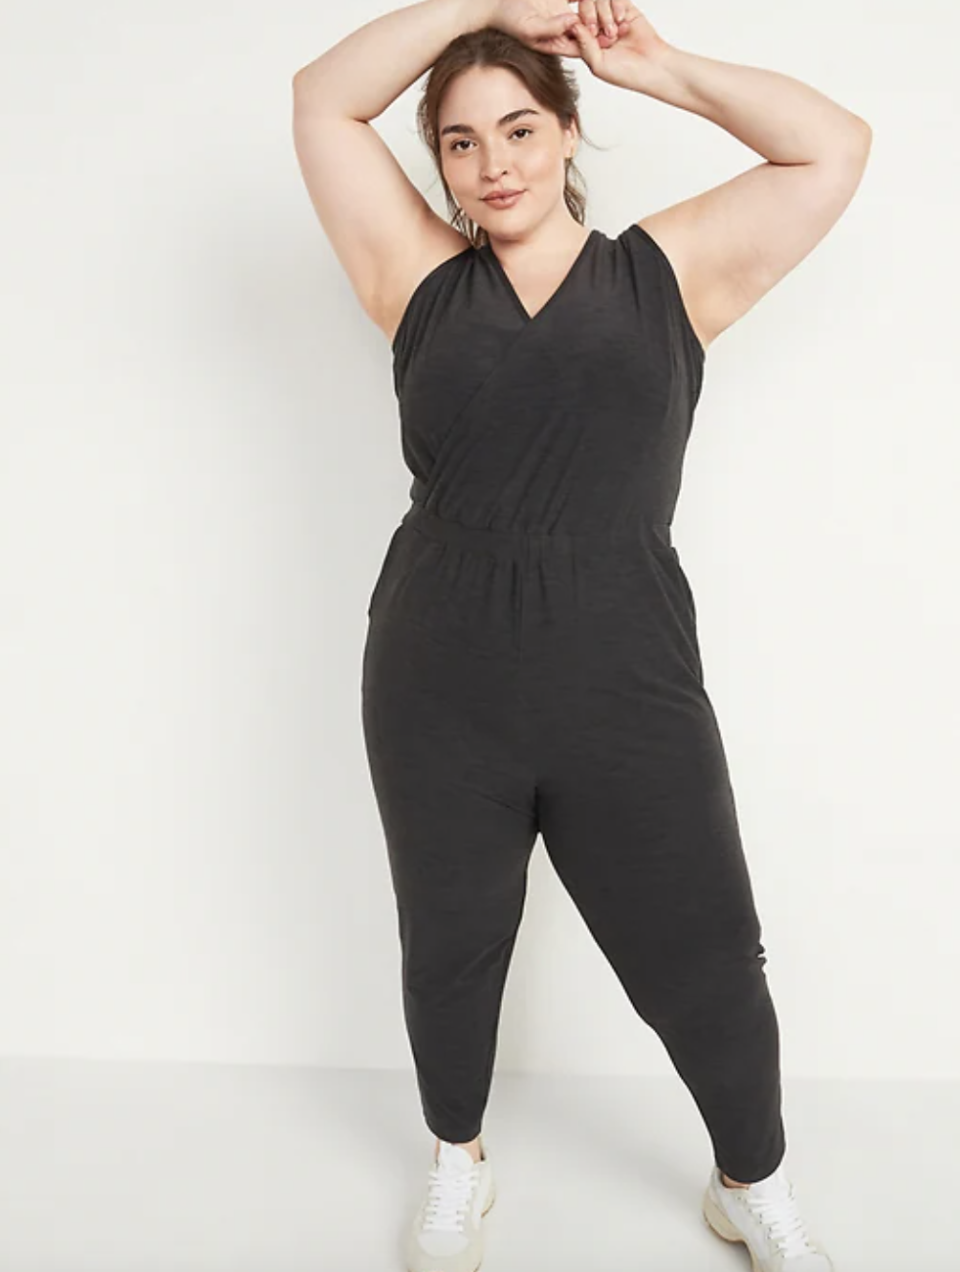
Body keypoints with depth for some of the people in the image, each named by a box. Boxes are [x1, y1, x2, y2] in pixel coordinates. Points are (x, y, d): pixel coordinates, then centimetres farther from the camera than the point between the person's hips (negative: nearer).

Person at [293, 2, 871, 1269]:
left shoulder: (668, 269, 7)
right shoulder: (422, 278, 8)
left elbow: (834, 146, 8)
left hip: (628, 686, -1)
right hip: (437, 689, 1)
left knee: (708, 972, 8)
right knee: (449, 953, 17)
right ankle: (459, 1165, 46)